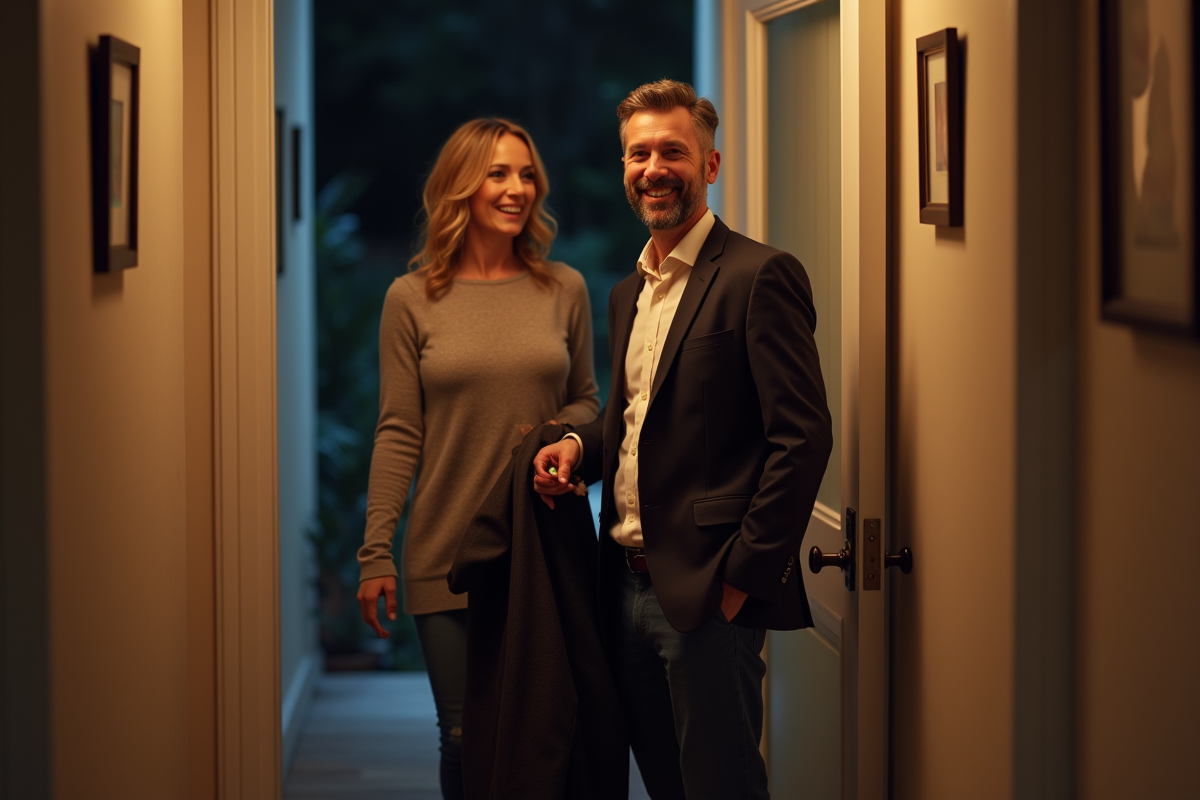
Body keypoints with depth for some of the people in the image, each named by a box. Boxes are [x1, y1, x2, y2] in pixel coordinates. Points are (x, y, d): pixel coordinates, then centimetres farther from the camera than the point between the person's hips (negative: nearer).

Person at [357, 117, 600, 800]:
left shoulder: (565, 290, 5)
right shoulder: (413, 299, 0)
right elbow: (398, 434, 0)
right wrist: (376, 553, -4)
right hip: (448, 556, -1)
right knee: (466, 737, 1)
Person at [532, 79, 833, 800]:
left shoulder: (758, 276, -10)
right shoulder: (629, 292, 17)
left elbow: (803, 437, -15)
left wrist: (746, 573, -17)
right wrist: (580, 444, 6)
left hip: (708, 593, -8)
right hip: (630, 587, 8)